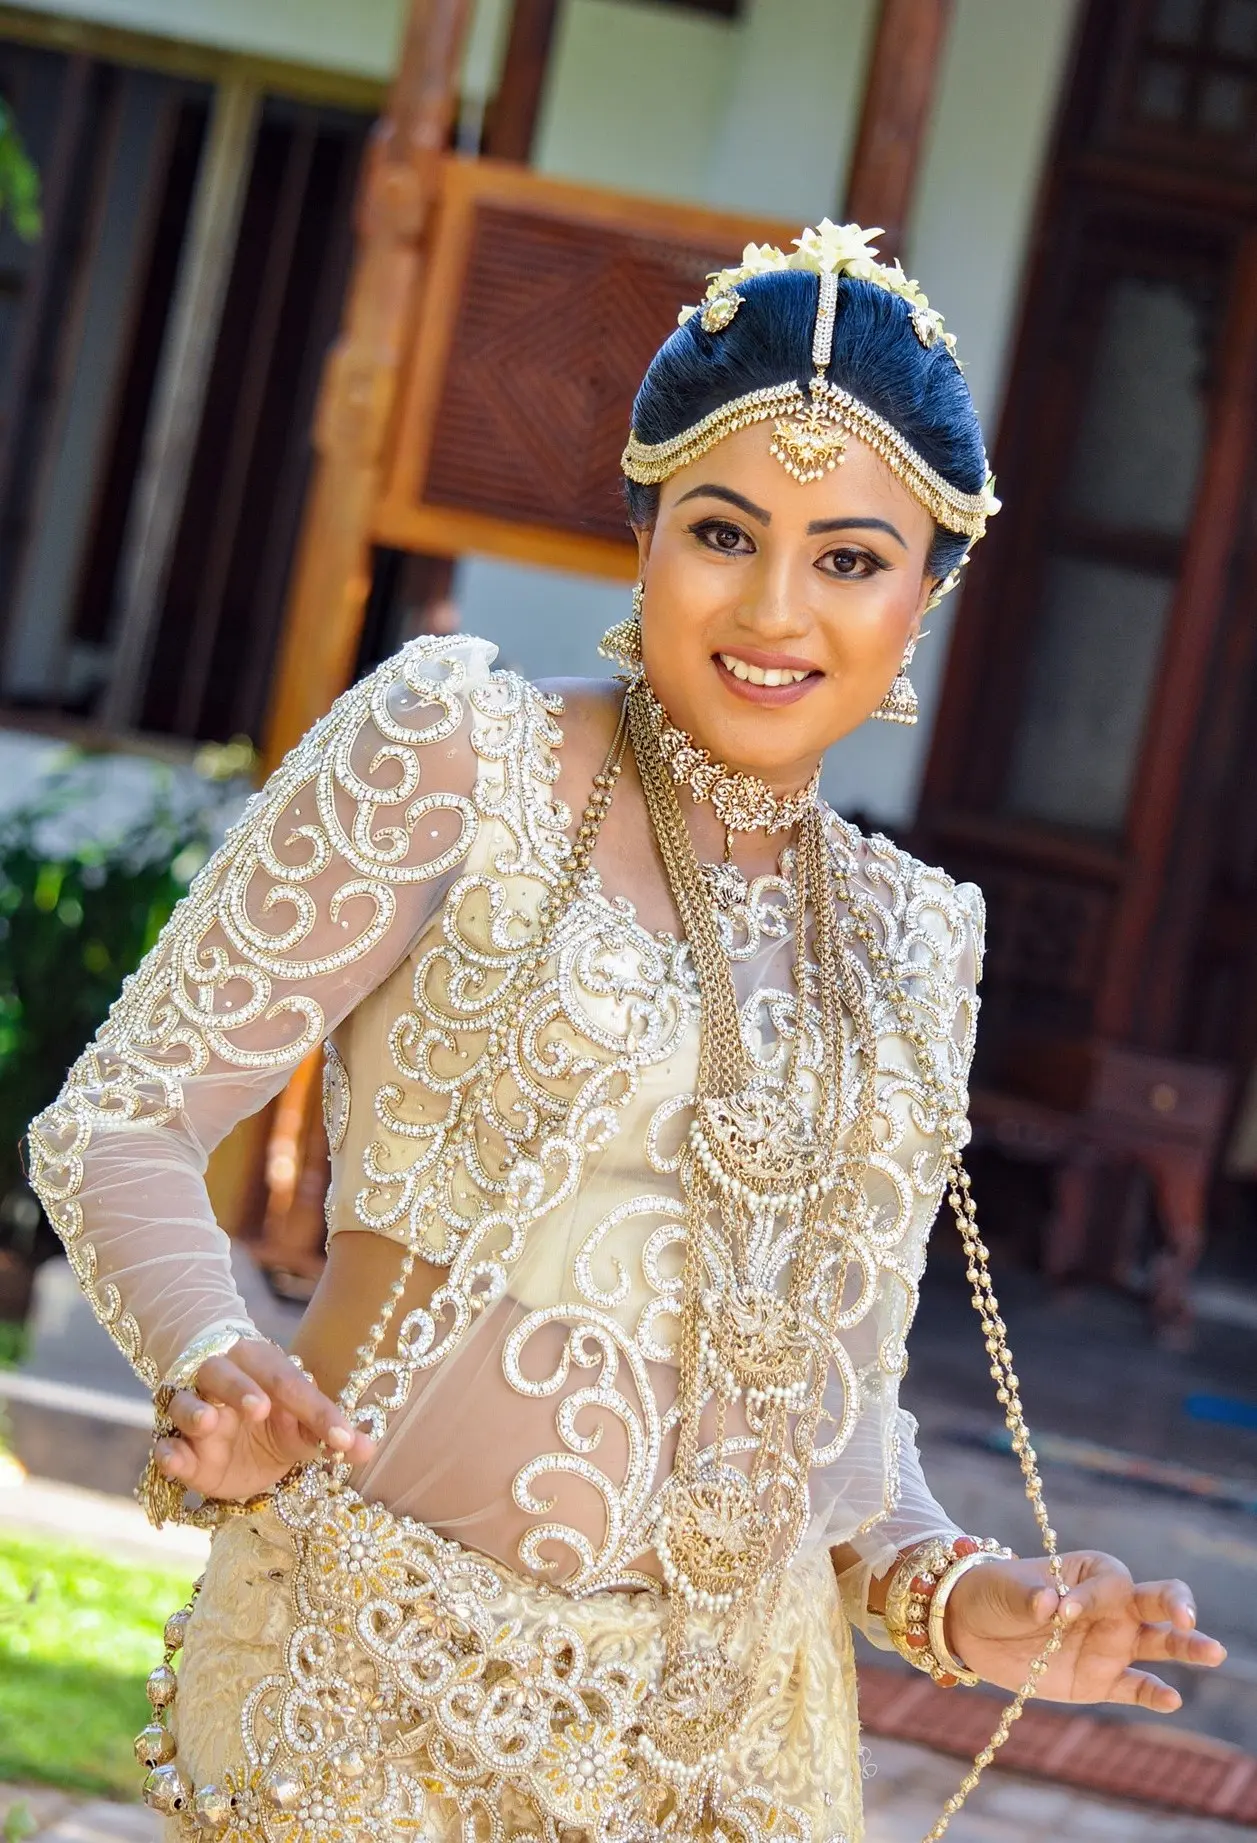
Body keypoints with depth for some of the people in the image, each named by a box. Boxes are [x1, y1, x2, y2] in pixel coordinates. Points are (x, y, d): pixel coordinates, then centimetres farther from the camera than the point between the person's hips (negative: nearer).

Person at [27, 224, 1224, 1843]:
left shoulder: (910, 938, 10)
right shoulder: (454, 752, -6)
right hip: (386, 1688, -5)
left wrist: (948, 1594, -2)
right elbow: (120, 1118, -7)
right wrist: (212, 1375, -25)